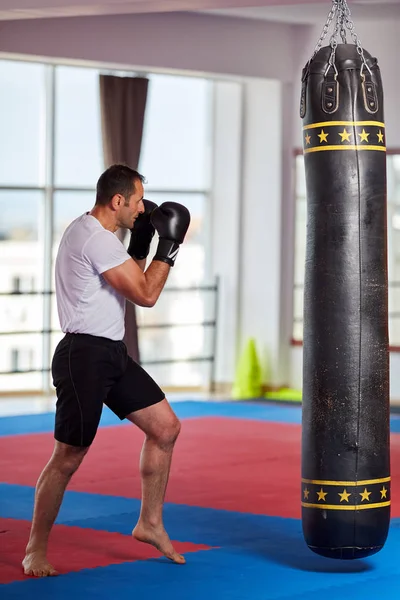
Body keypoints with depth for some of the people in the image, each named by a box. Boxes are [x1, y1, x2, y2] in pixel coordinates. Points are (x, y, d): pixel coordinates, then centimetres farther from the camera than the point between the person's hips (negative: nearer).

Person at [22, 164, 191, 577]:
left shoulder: (88, 232, 14)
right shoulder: (96, 239, -18)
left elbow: (129, 281, 24)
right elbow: (145, 295, -18)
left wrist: (142, 241, 13)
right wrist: (169, 246, -9)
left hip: (112, 355, 10)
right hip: (84, 356, -10)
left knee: (165, 426, 9)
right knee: (69, 457, -6)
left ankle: (150, 523, 20)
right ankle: (35, 550, 6)